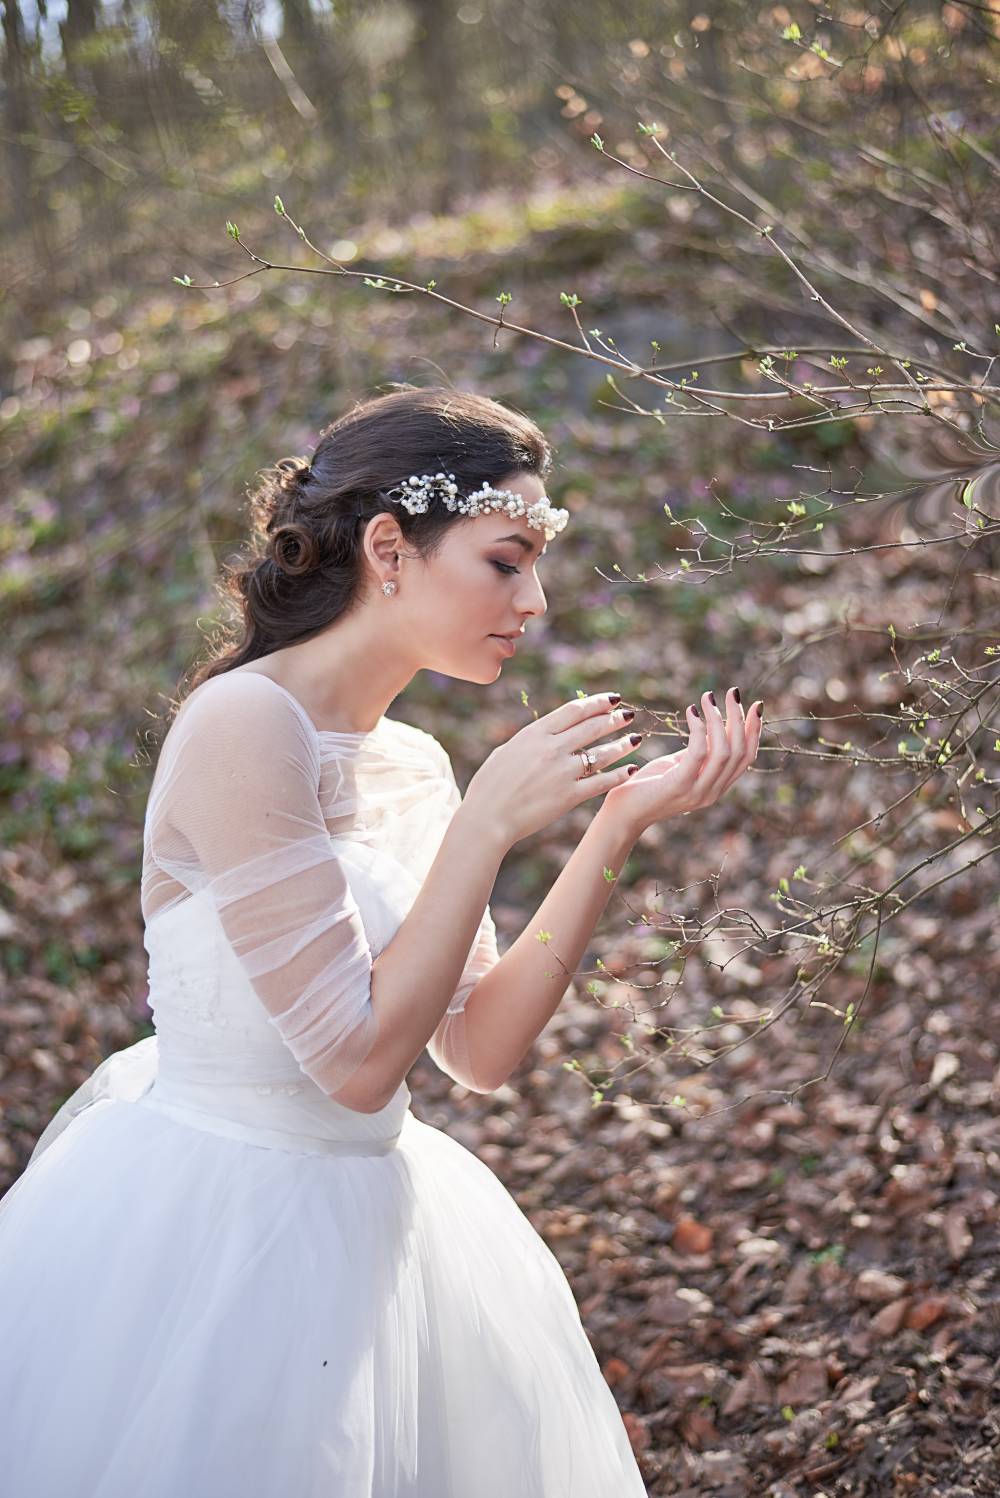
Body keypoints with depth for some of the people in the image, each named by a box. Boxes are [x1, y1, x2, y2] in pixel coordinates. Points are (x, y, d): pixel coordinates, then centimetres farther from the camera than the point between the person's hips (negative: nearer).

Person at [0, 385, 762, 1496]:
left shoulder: (410, 765, 4)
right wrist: (487, 826, -21)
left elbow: (480, 1049, 1)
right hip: (215, 1228, -8)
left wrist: (618, 826, -4)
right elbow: (358, 1060, -22)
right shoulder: (244, 726, -20)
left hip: (361, 1218, 8)